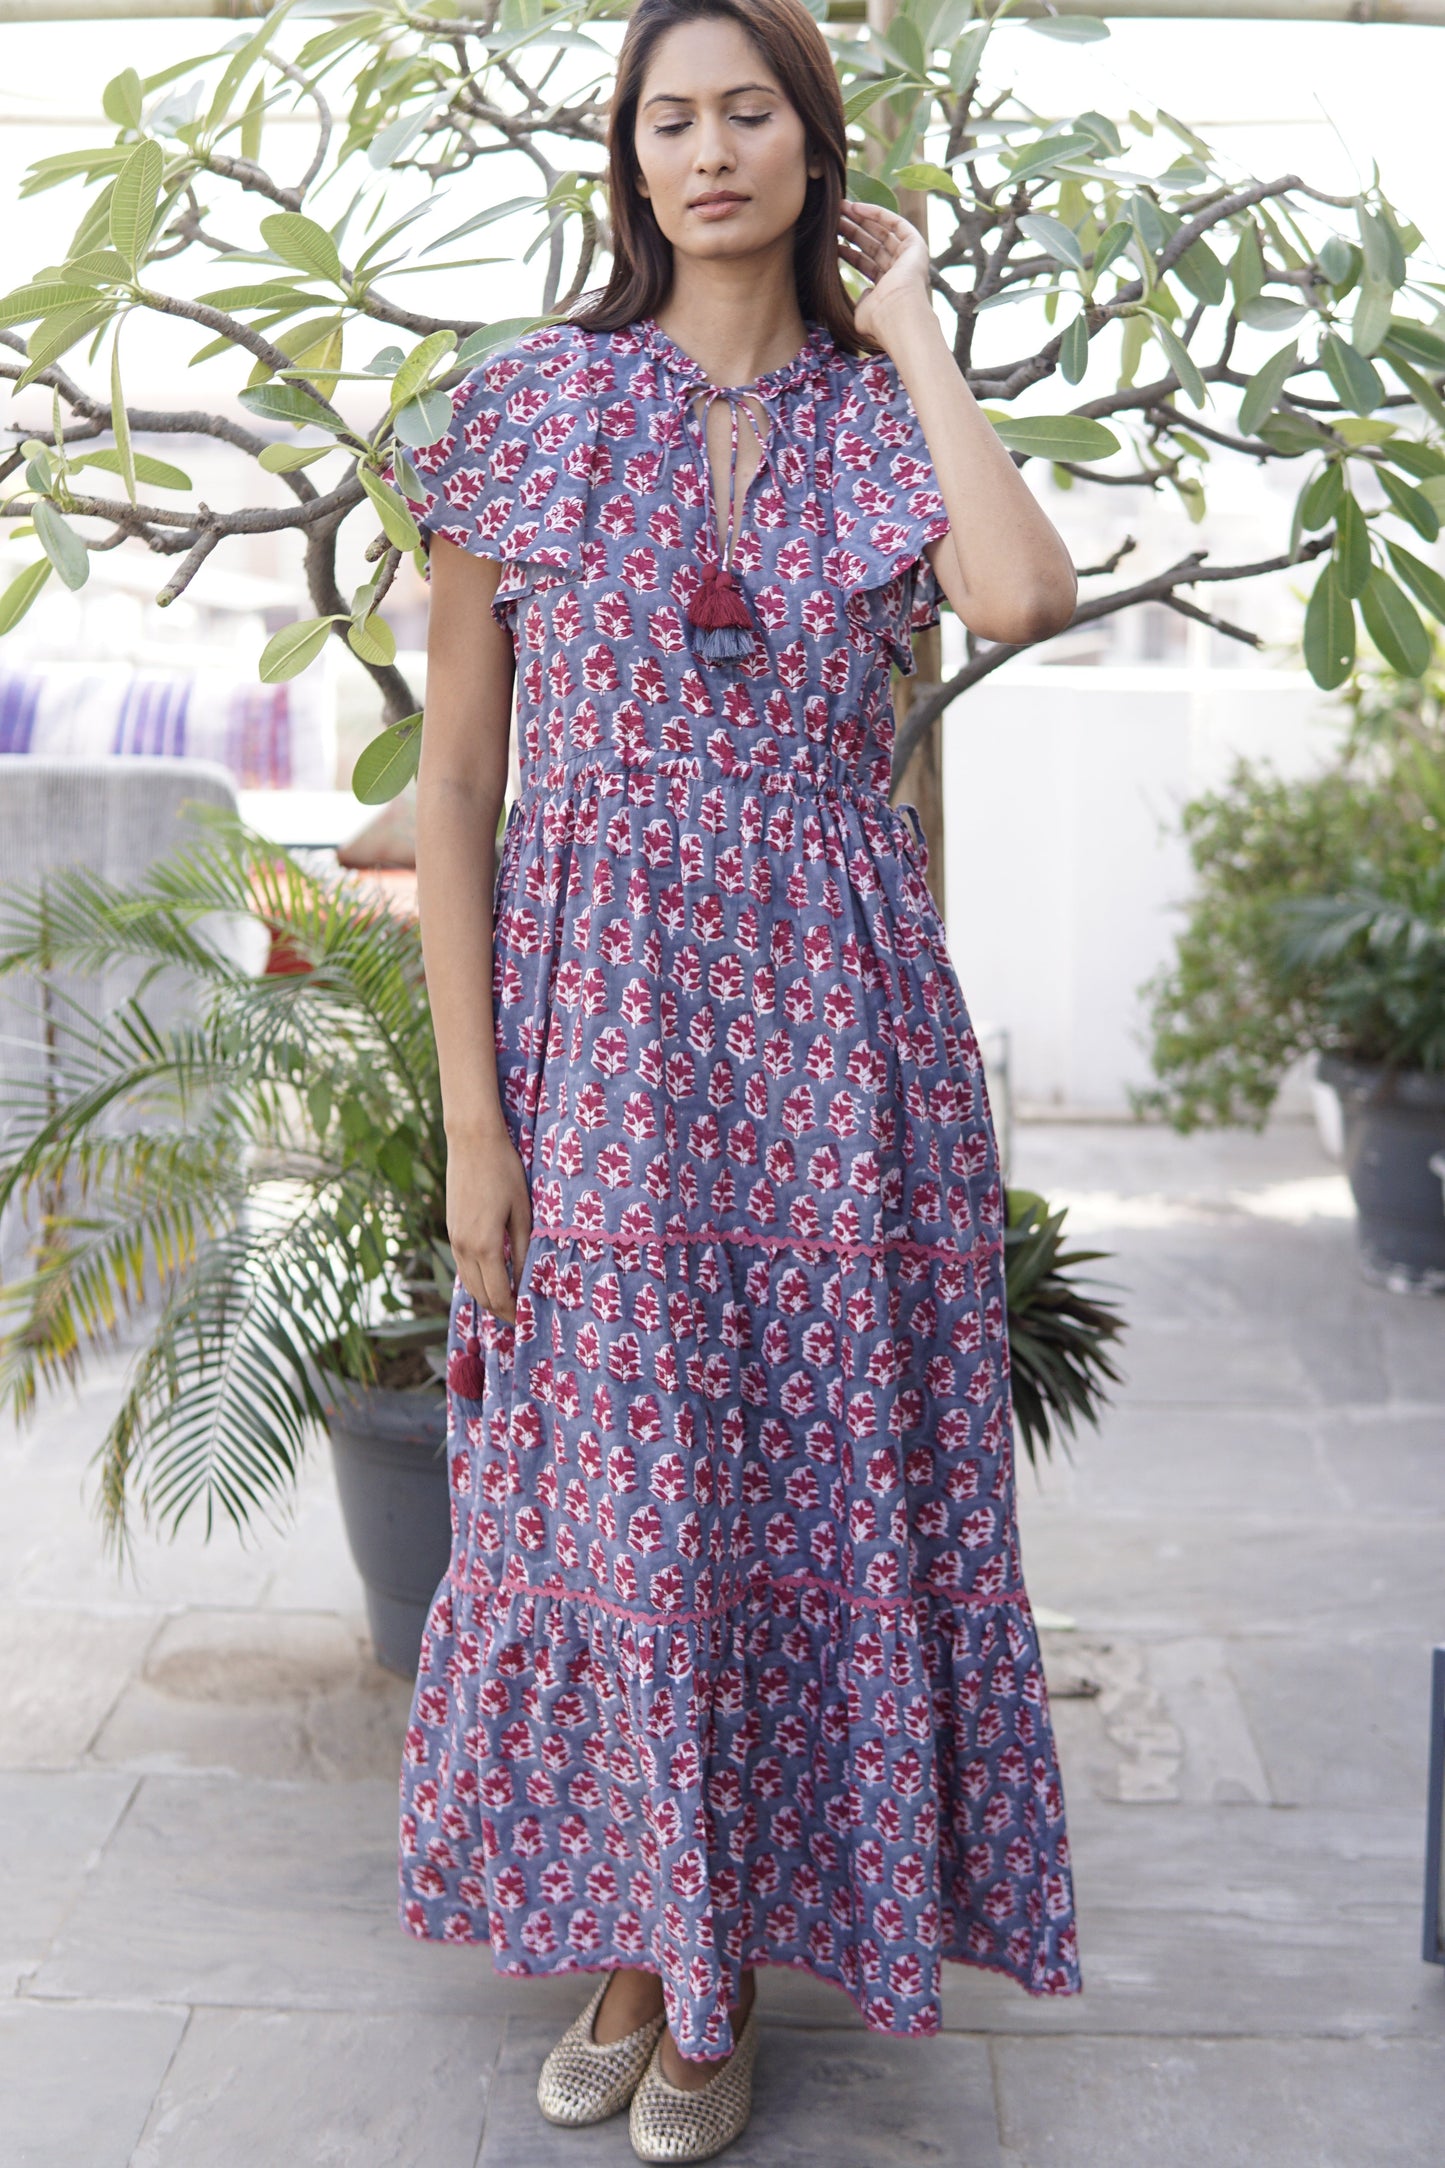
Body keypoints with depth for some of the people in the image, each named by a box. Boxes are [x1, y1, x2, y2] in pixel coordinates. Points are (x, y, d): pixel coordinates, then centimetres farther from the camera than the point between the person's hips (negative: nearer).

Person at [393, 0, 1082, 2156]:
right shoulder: (531, 405, 1)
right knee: (618, 1475, 6)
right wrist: (472, 1115, -7)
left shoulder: (884, 418, 5)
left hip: (834, 1022, 1)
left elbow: (1025, 594, -19)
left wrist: (910, 331, -6)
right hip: (597, 1023, -1)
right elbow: (455, 780, -1)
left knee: (815, 1473, 6)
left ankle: (733, 1947, 26)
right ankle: (631, 1932, 27)